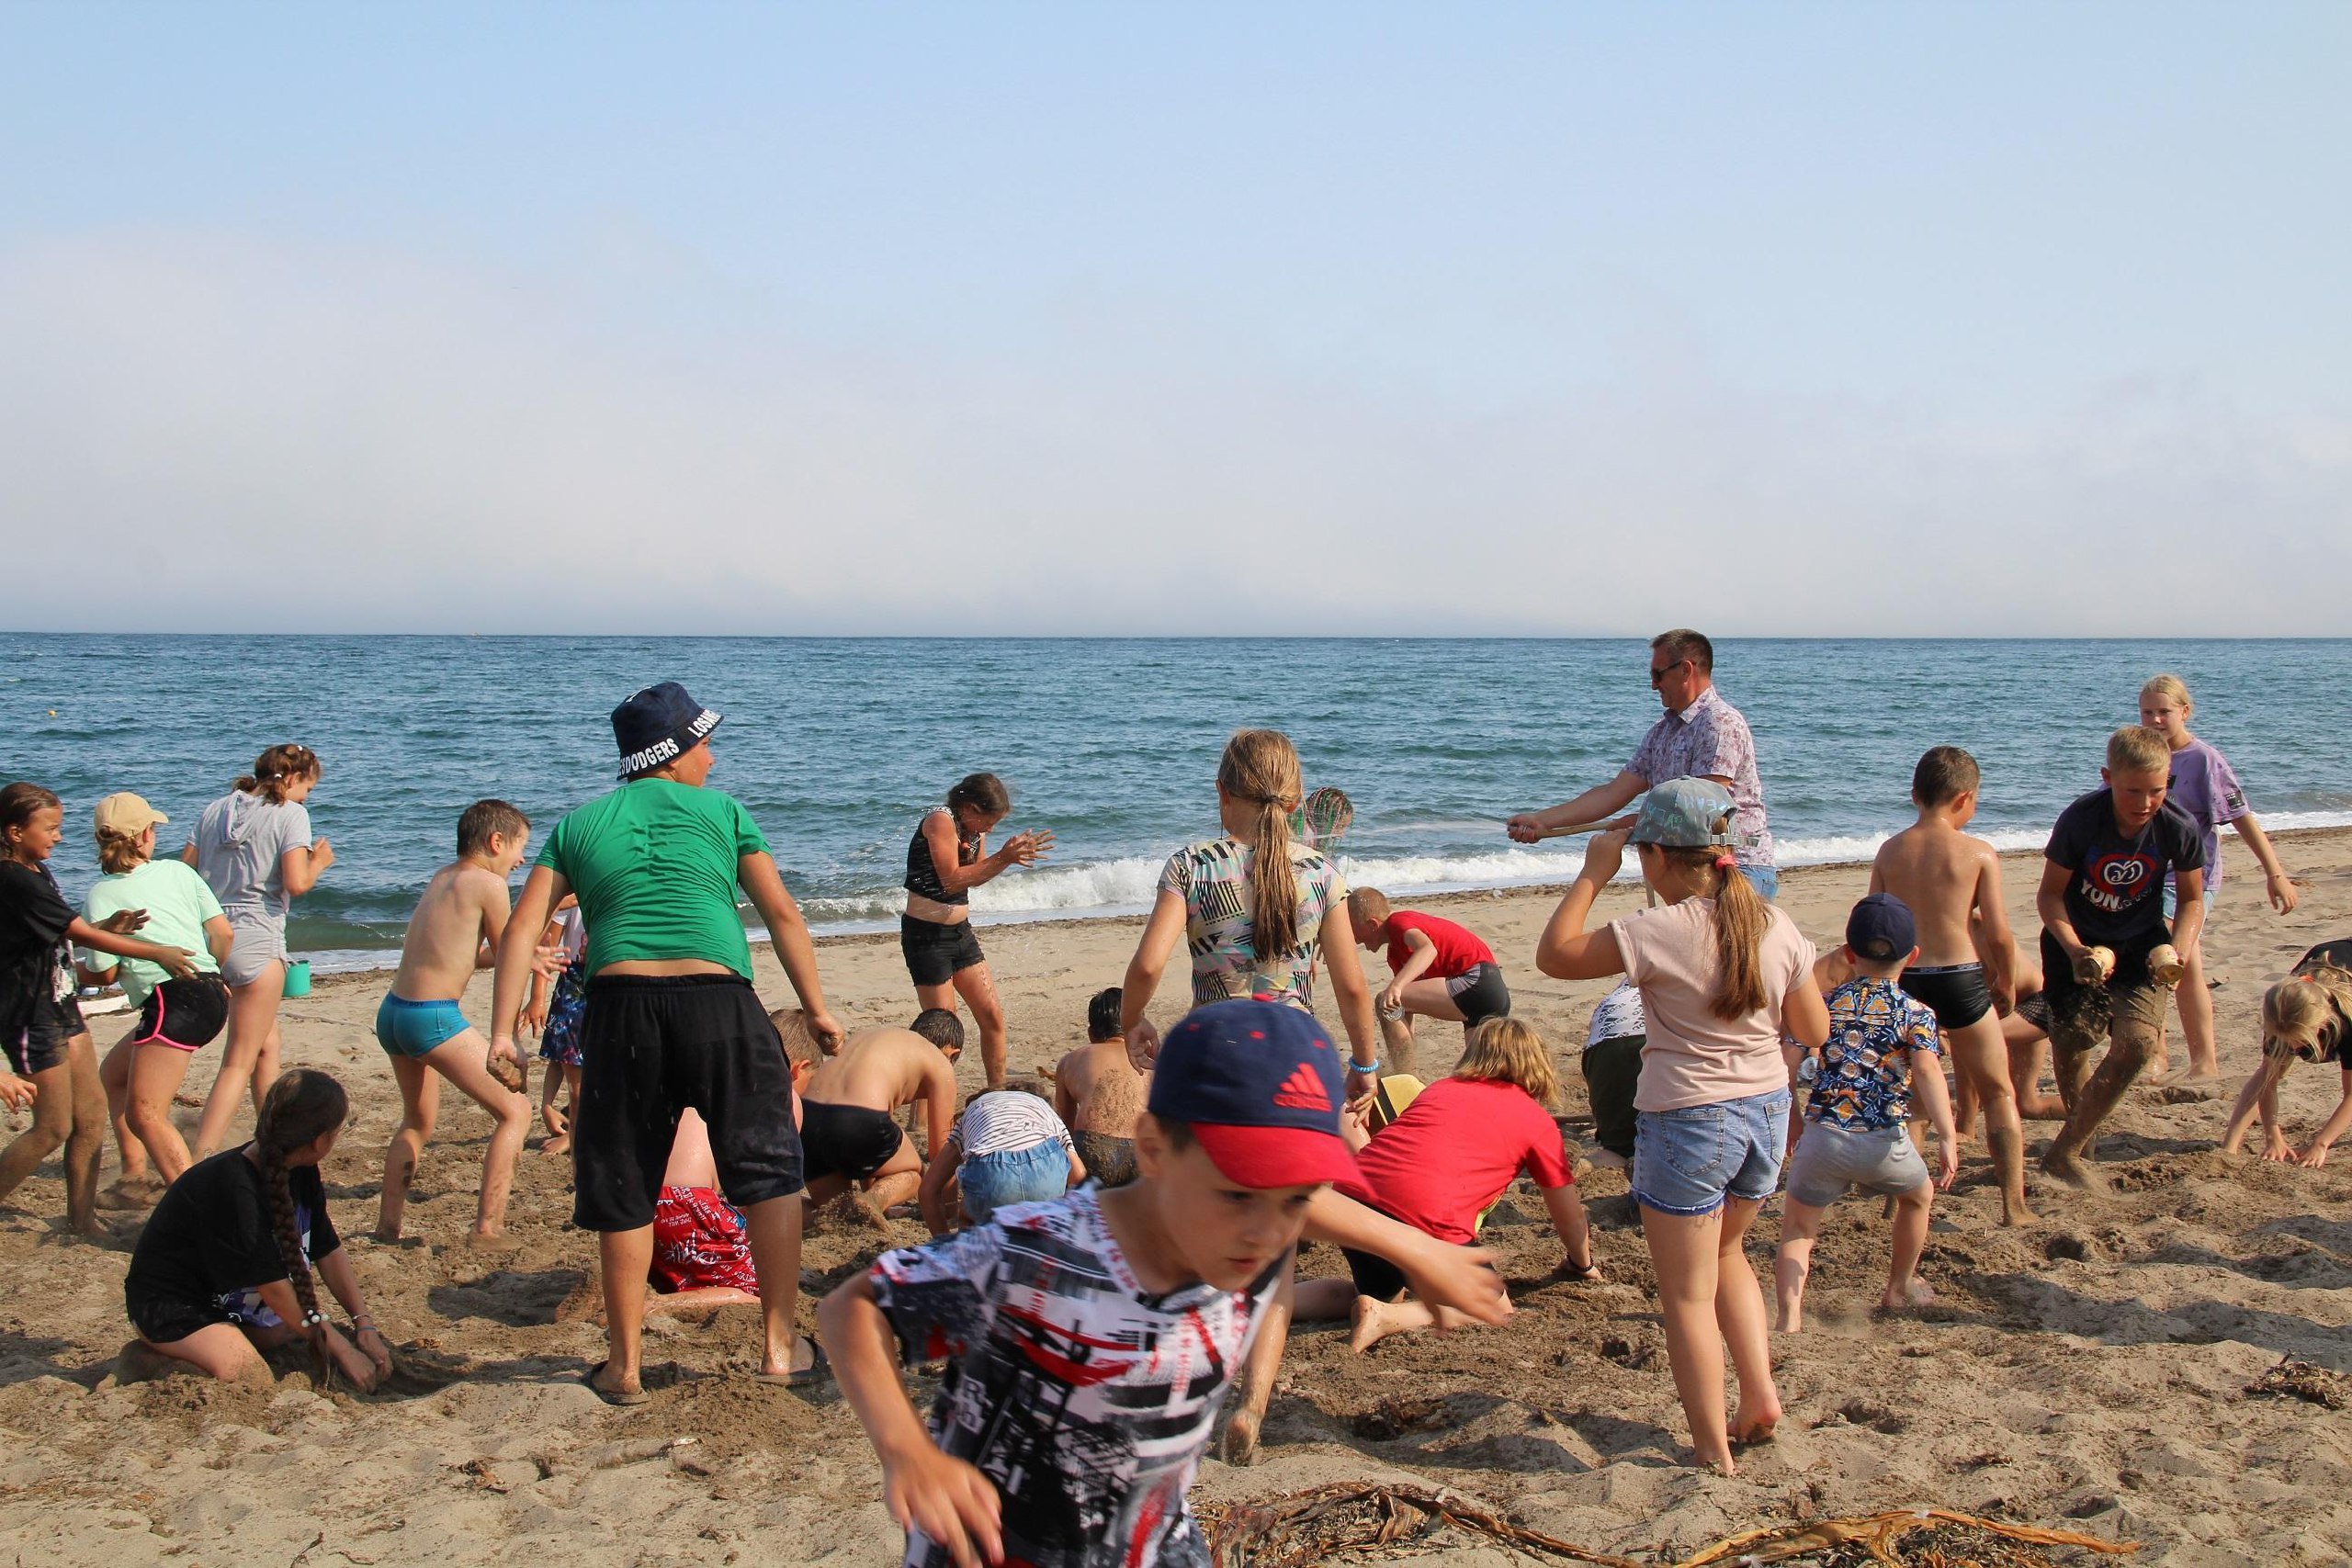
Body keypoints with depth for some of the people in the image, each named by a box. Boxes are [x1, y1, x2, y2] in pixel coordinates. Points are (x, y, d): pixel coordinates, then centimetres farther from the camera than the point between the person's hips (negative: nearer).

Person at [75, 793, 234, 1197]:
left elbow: (104, 973, -2)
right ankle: (136, 1176, 26)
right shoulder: (178, 871, 12)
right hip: (210, 993, 8)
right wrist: (217, 979, 26)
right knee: (113, 1073, 25)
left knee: (144, 1114, -11)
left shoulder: (100, 894, -2)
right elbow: (222, 932, 8)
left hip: (173, 1000, -8)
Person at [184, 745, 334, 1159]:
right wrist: (319, 861, 5)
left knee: (267, 1043, 24)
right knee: (239, 1062, -4)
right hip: (256, 941, -7)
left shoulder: (216, 810, 12)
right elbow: (296, 884, -15)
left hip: (211, 935, 7)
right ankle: (200, 1164, -14)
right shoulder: (290, 814, -6)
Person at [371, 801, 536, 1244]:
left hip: (392, 1011, 9)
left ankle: (387, 1224, 30)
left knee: (418, 1122, 29)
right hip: (434, 1018, -9)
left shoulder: (442, 877, 15)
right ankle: (487, 1228, -5)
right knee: (515, 1111, 0)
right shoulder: (488, 884, -9)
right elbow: (505, 957, -1)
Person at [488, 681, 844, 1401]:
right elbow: (782, 915, 9)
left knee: (623, 1193, 11)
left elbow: (523, 927, 7)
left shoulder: (579, 825, 17)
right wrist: (817, 1010, 13)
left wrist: (502, 1031, 4)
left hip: (620, 1007, 2)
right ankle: (780, 1345, 11)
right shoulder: (722, 813, 13)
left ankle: (625, 1366, 18)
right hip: (718, 1000, -2)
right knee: (770, 1171, 12)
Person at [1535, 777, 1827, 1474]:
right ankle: (1761, 1398, 22)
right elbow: (1814, 1031, 6)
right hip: (1767, 1113, 6)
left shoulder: (1662, 932, -19)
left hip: (1688, 1122, -6)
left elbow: (1554, 955, -11)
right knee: (1725, 1253, 30)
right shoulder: (1777, 927, -2)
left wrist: (1593, 873, -5)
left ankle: (1714, 1452, 12)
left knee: (1688, 1294, 8)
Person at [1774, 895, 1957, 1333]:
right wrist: (1947, 1138, -21)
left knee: (1797, 1225, 14)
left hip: (1822, 1136, 1)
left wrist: (1790, 1122, 20)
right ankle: (1899, 1288, 45)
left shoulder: (1825, 1004, 11)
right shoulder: (1916, 1012, 4)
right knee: (1918, 1196, 31)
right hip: (1884, 1142, -1)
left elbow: (1787, 1066, 5)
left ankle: (1790, 1315, -8)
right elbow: (1926, 1070, -13)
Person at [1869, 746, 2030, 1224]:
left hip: (1904, 983, 3)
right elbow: (1998, 933, -6)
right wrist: (2006, 984, 11)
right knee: (1999, 1092, 11)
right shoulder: (1980, 854, -6)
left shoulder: (1889, 851, 3)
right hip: (1961, 980, -3)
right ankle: (2014, 1204, 8)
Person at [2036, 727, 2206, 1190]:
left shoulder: (2179, 829, -17)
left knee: (2137, 1042, -18)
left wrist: (2175, 952, -18)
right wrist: (2076, 951, -28)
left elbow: (2192, 900, 0)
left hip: (2140, 945, 1)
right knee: (2069, 1047, -2)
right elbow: (2049, 894, -12)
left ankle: (2065, 1151, -8)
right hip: (2076, 942, -1)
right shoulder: (2079, 821, -22)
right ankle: (2084, 1133, 30)